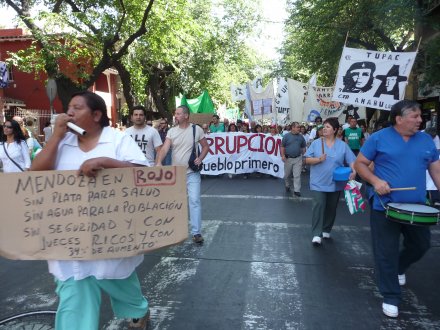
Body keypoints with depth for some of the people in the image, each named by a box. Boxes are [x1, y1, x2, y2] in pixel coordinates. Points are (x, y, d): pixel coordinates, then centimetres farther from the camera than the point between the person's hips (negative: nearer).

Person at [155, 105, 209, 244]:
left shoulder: (196, 129, -3)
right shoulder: (171, 131, 0)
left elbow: (205, 146, 6)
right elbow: (164, 148, -12)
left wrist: (200, 159, -10)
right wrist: (158, 162, -28)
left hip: (192, 172, -2)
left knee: (194, 201, -7)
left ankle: (196, 232, -2)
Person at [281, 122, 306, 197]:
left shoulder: (301, 137, 4)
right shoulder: (286, 136, -3)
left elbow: (303, 147, 11)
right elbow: (282, 147, -1)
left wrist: (303, 156, 5)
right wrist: (283, 155, -11)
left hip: (298, 159, 1)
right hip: (288, 158, -1)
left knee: (297, 175, -4)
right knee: (287, 175, 14)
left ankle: (297, 190, 0)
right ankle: (287, 186, 37)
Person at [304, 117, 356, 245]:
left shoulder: (343, 145, 1)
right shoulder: (316, 143, -1)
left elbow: (351, 161, -2)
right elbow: (307, 160, -3)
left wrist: (353, 171, -21)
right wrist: (319, 159, -19)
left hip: (335, 183, 2)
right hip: (318, 183, -2)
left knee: (331, 208, 13)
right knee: (318, 206, -12)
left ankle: (326, 230, 31)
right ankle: (316, 234, -9)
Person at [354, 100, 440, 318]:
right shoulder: (378, 138, -6)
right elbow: (360, 164, -2)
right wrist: (375, 181, -18)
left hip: (417, 208, 5)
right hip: (385, 207, -4)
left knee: (421, 245, 19)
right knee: (386, 253, 4)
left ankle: (399, 268, 50)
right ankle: (390, 297, 22)